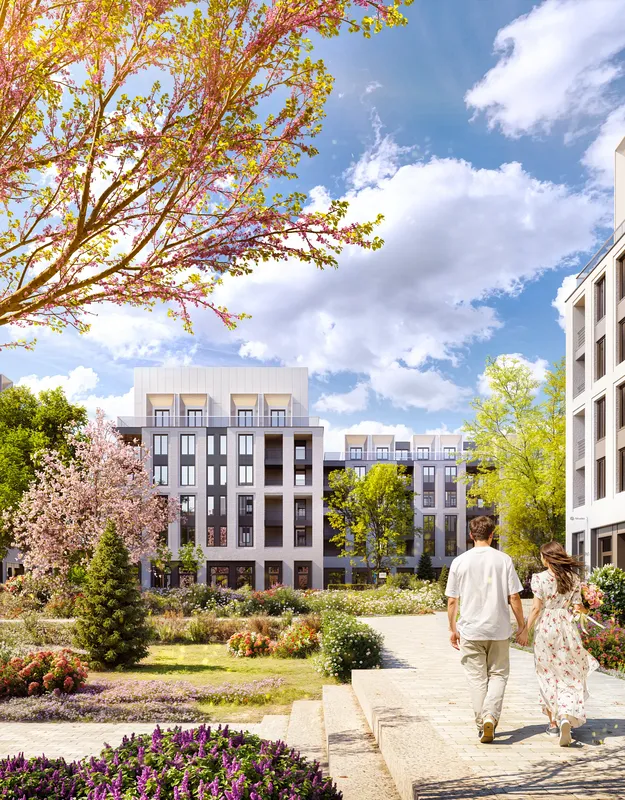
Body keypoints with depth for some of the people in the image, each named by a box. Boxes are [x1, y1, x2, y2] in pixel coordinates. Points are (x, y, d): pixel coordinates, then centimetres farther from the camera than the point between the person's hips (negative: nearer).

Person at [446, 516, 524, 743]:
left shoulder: (460, 562, -2)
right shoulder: (503, 560, -3)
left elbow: (452, 601, 0)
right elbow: (514, 597, -3)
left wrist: (453, 629, 9)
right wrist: (521, 625, 8)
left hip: (470, 630, 0)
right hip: (499, 628, 0)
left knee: (477, 678, 9)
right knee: (498, 674, 11)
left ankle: (482, 724, 9)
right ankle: (491, 715, -8)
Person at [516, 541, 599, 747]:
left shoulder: (540, 578, -8)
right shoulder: (573, 578, 1)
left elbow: (537, 608, -10)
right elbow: (578, 607, 1)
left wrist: (525, 631, -4)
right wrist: (587, 609, 24)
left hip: (545, 629, -2)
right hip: (566, 627, 2)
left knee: (548, 676, 10)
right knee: (570, 676, 7)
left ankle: (553, 722, 15)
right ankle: (566, 717, -14)